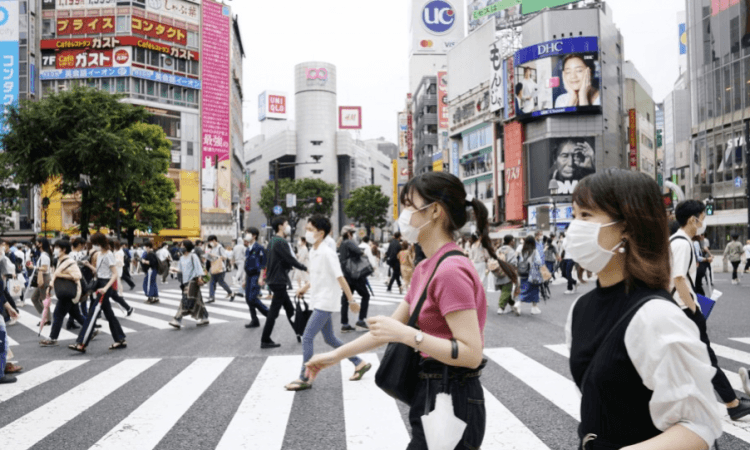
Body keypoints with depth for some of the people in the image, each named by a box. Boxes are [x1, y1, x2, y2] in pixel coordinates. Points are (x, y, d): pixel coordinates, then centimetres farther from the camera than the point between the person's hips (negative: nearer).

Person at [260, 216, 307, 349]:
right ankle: (265, 340, 1)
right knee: (274, 310, -4)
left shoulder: (273, 241, 14)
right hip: (279, 281, -10)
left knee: (289, 308, 15)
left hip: (274, 280, 10)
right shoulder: (280, 242, -17)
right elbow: (290, 259, -20)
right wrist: (305, 268, -10)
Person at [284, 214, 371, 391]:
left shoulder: (327, 253, -18)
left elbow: (340, 278, -19)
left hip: (325, 304, -9)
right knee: (330, 338, 15)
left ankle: (304, 379, 3)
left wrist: (351, 300, -18)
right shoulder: (313, 252, 8)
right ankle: (360, 363, 26)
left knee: (307, 338, -7)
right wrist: (305, 288, 11)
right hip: (319, 302, 9)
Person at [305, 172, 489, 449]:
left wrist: (406, 334, -26)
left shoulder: (451, 270, -20)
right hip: (432, 398, 9)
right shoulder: (425, 269, 10)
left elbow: (472, 353, -24)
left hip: (451, 405, -9)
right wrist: (336, 355, 17)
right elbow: (391, 327, 16)